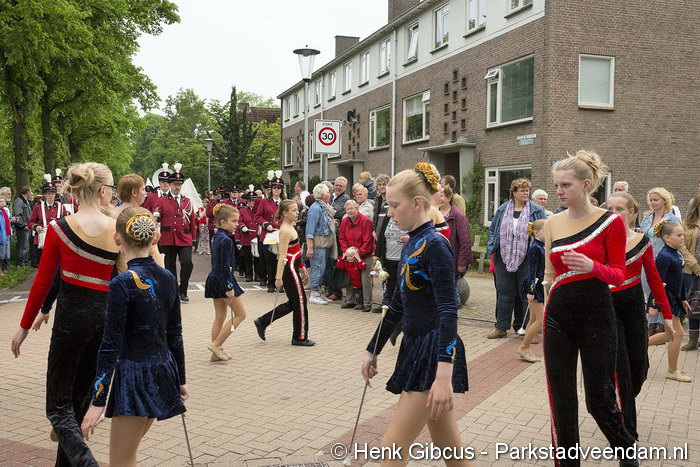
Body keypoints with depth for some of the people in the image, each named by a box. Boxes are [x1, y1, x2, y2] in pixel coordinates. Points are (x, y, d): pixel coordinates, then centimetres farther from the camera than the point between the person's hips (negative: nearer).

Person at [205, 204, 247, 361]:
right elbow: (226, 267, -21)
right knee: (240, 314, 2)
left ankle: (216, 352, 17)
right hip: (223, 280, -9)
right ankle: (216, 344, 0)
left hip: (214, 278, 9)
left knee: (219, 317, 13)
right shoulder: (226, 240, -18)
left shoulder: (216, 237, 10)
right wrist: (230, 288, -20)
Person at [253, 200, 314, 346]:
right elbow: (282, 256, -22)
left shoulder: (289, 227, 12)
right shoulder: (286, 230, -18)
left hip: (293, 268, 10)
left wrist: (302, 267, 24)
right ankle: (300, 337, 13)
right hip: (289, 269, -10)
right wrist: (278, 278, -23)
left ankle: (262, 322, 21)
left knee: (293, 303, 15)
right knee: (300, 302, 1)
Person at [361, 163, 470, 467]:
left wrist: (444, 375, -30)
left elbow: (448, 311, -22)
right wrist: (372, 351, 23)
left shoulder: (434, 244, -15)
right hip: (417, 351, 9)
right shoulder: (411, 245, 12)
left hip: (435, 355, -9)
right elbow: (397, 307, 19)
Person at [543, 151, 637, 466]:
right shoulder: (552, 224, 6)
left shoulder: (610, 222, -6)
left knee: (599, 399, 6)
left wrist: (592, 267, -26)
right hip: (559, 313, 4)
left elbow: (619, 274, -5)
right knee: (561, 400, 7)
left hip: (597, 316, -3)